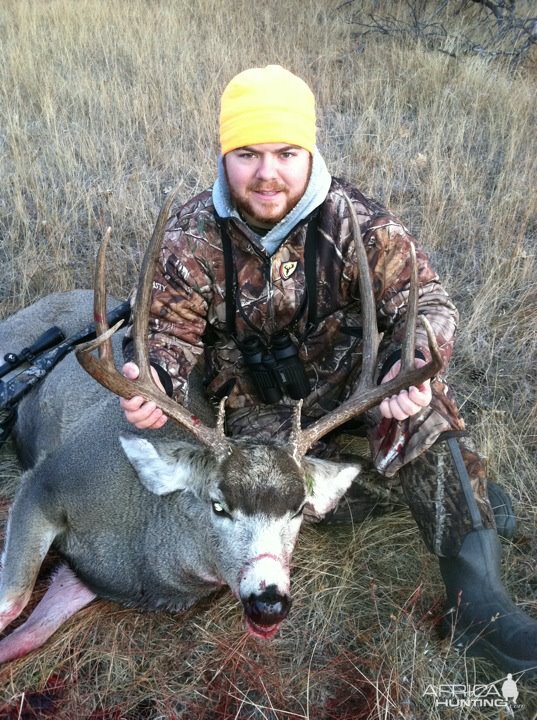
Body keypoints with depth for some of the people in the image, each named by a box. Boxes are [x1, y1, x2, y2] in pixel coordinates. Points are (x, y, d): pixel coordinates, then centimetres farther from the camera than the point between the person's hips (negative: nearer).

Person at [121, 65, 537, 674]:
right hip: (255, 404, 1)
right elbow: (170, 333, -11)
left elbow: (427, 302, -16)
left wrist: (411, 365, -39)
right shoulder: (190, 237, -13)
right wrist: (151, 380, -36)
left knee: (424, 408, -28)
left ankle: (477, 602, -20)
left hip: (347, 375, 0)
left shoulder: (354, 219, -15)